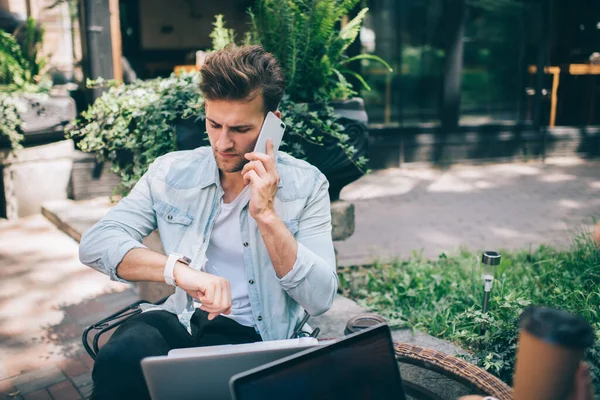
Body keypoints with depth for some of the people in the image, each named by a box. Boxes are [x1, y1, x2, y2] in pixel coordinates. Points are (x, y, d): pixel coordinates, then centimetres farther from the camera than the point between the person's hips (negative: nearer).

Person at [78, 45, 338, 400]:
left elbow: (320, 299, -12)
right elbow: (96, 243, -8)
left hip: (255, 333, -2)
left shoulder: (306, 185, -5)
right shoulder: (171, 172, 1)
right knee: (119, 360, -30)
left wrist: (266, 214, -22)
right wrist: (178, 269, -26)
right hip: (182, 317, 3)